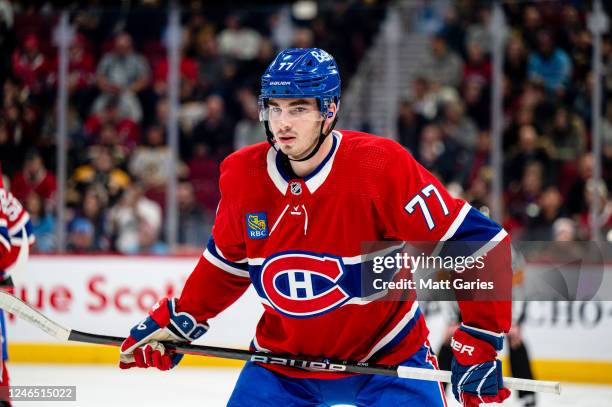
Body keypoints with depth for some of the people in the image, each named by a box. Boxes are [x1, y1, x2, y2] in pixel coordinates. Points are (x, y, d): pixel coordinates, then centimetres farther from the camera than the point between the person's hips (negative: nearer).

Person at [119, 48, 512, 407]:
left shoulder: (381, 167, -23)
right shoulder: (243, 177, -8)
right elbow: (228, 263, 12)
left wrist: (478, 344, -23)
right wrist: (177, 321, 6)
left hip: (386, 357, -3)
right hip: (282, 359, 4)